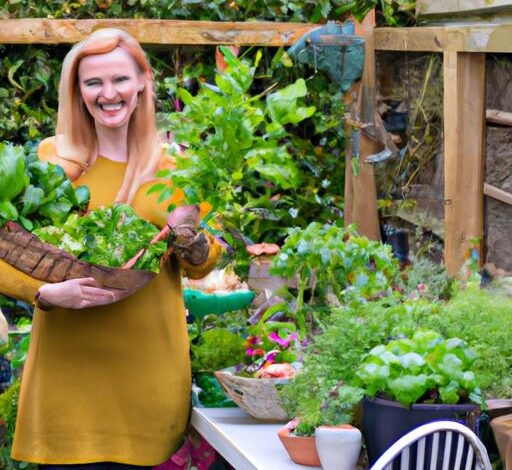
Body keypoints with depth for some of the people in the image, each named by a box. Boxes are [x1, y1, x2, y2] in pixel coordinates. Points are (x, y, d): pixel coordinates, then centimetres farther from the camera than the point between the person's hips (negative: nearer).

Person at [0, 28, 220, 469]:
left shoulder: (171, 165, 5)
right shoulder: (50, 158, -1)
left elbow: (200, 268, 10)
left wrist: (188, 234, -11)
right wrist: (48, 293, -19)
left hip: (149, 362, 2)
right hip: (68, 361, -1)